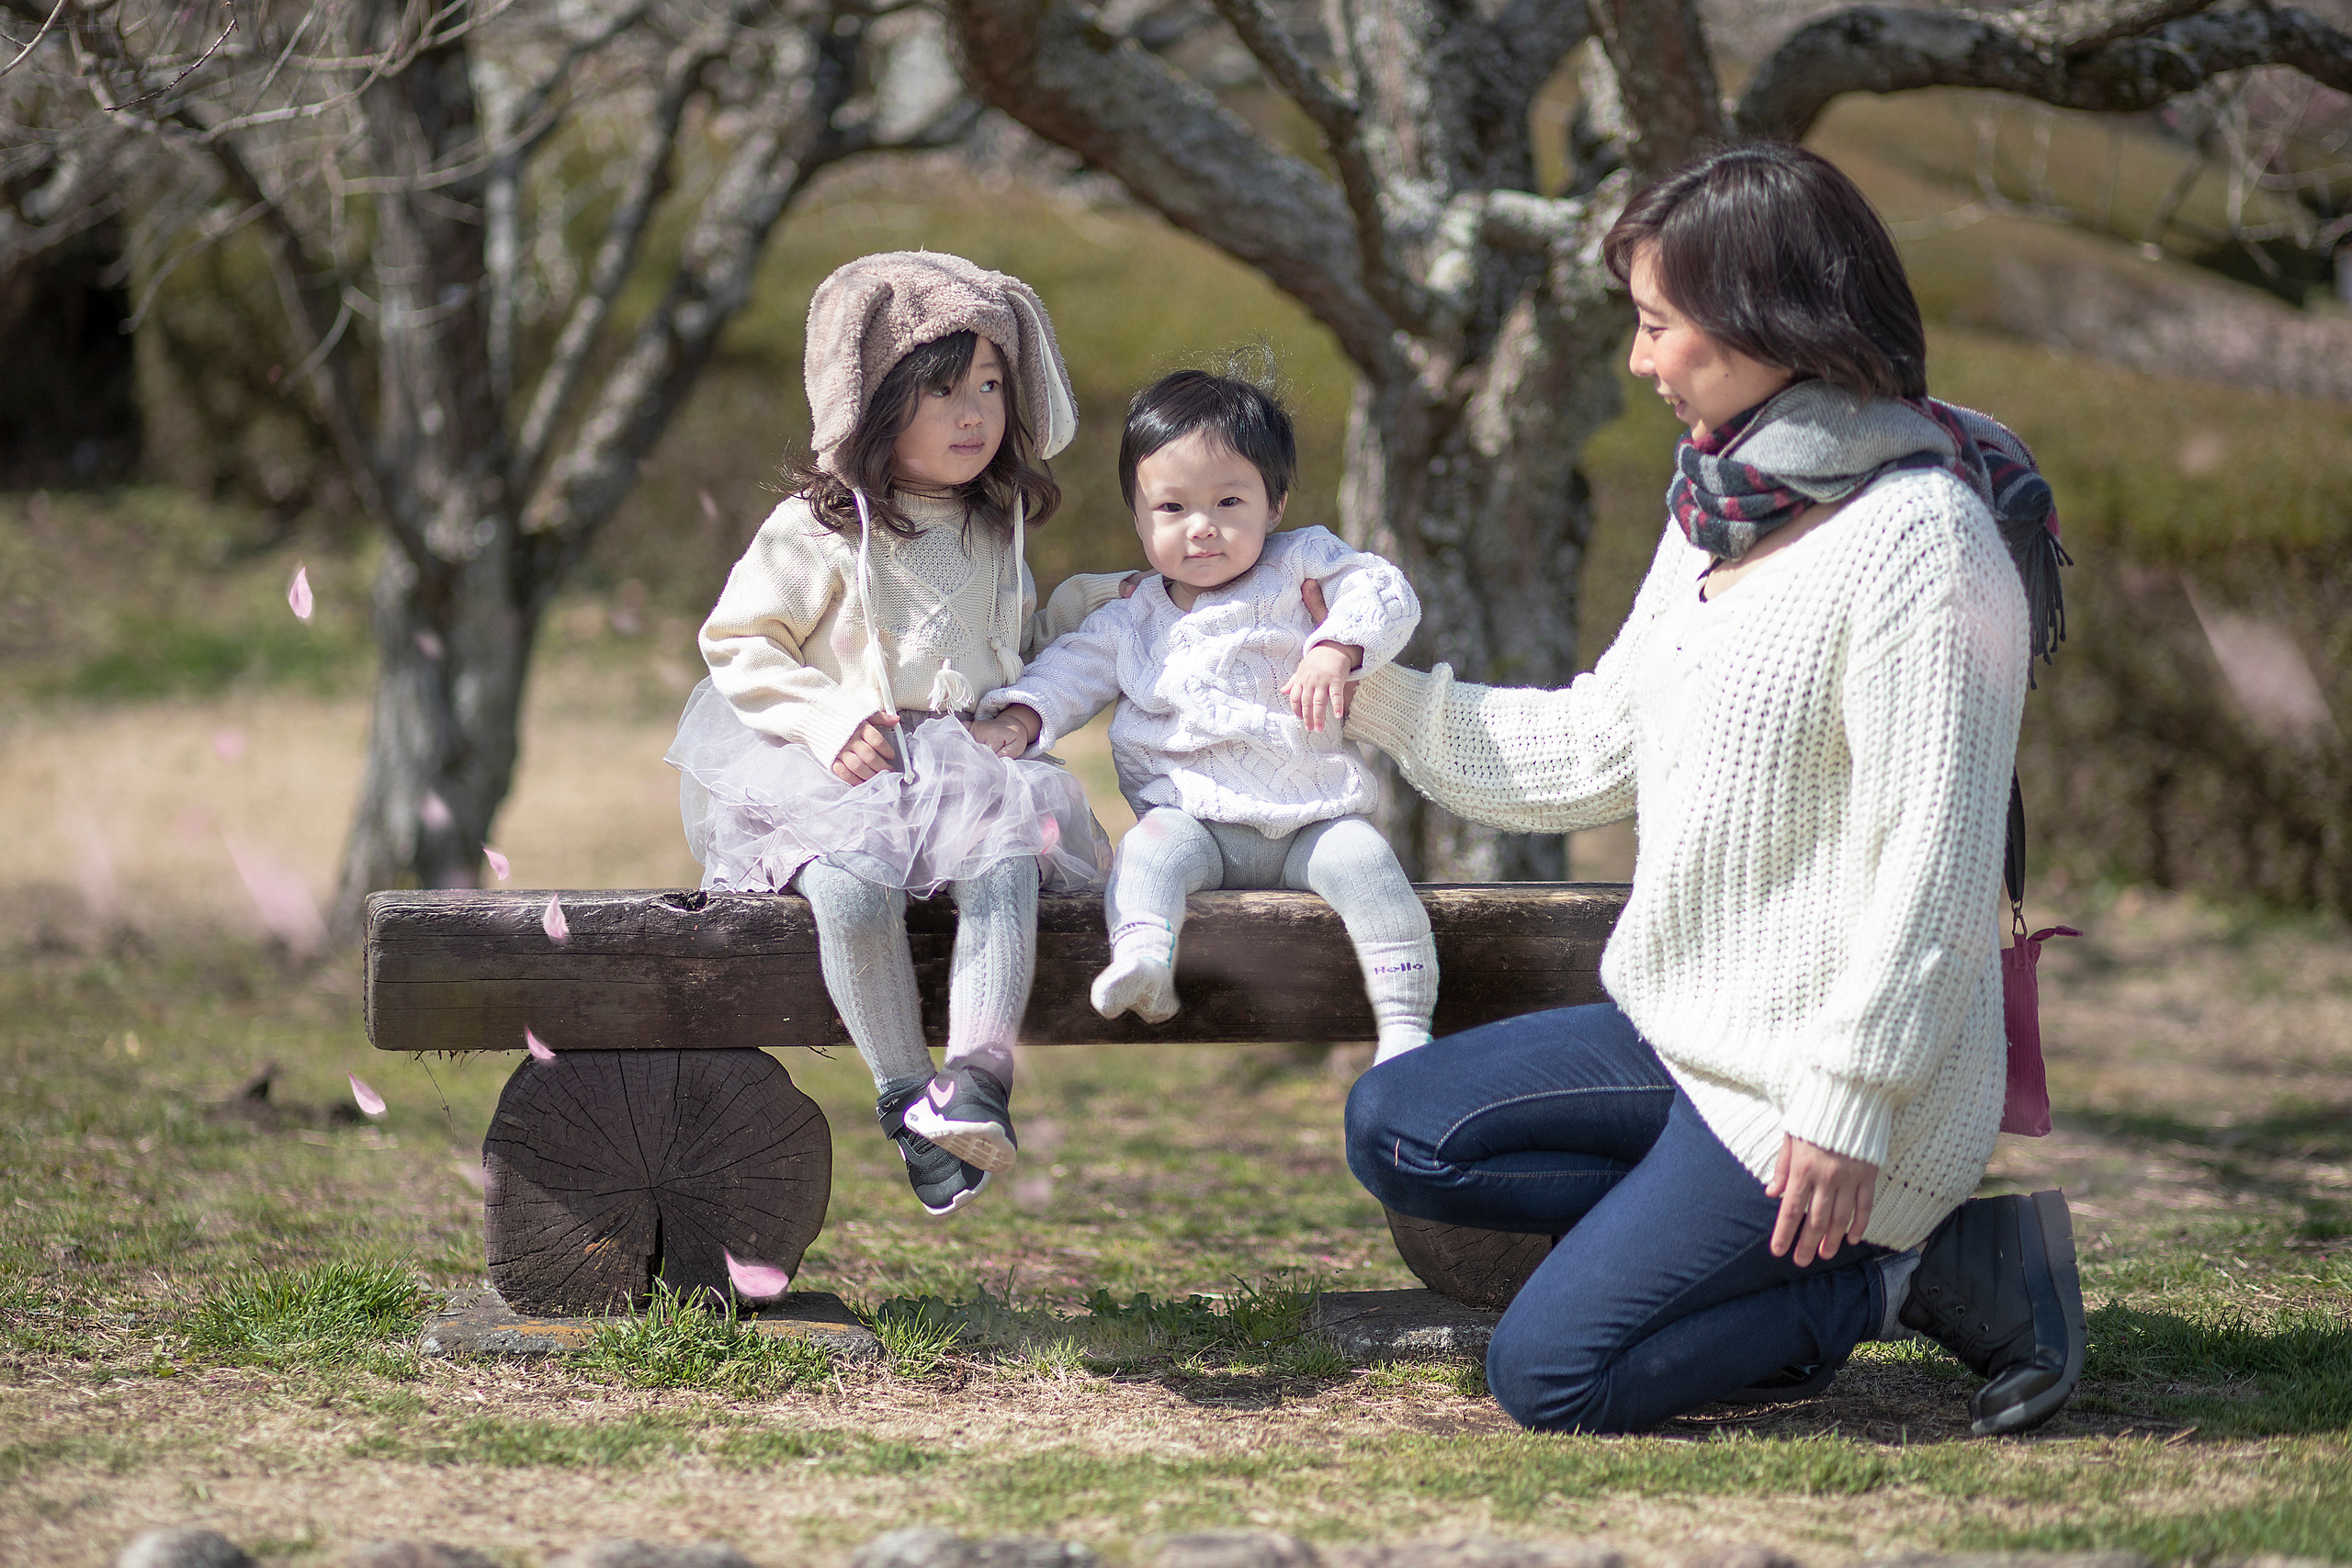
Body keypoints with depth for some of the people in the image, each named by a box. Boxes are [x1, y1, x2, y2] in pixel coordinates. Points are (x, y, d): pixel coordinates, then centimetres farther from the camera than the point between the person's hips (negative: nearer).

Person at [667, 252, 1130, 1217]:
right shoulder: (817, 532, 1)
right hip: (840, 775, -4)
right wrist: (829, 720, -14)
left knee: (1008, 862, -31)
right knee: (850, 886, -35)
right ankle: (905, 1097, -26)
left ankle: (977, 1077, -38)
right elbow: (736, 645, 0)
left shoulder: (993, 534, 19)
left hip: (965, 765, 4)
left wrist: (1099, 602, 21)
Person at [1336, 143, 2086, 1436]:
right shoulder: (1716, 516, 11)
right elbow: (1596, 752, 18)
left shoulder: (1920, 538, -19)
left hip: (1812, 1078, -10)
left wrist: (1848, 1104, -24)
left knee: (1551, 1373, -15)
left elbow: (1937, 858, -22)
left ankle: (1896, 1268, 0)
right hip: (1691, 1032, 10)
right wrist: (1378, 698, 17)